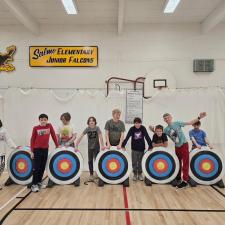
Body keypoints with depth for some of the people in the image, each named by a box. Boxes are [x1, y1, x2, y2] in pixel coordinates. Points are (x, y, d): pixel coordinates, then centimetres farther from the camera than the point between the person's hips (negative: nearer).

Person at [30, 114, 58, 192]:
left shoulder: (49, 126, -1)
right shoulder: (35, 128, -7)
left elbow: (53, 135, 5)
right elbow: (32, 139, -3)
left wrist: (57, 145, 8)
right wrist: (32, 151, -6)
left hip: (45, 149, 3)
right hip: (37, 149, -3)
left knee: (42, 167, 13)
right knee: (36, 168, -1)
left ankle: (39, 182, 28)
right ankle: (34, 184, 9)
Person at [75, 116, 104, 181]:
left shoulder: (97, 128, -15)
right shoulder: (87, 129, -10)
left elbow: (100, 137, -25)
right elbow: (80, 137, -15)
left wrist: (102, 145, -38)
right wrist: (76, 146, -24)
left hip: (96, 147, -2)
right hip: (90, 147, 2)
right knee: (90, 161, 6)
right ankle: (91, 174, 20)